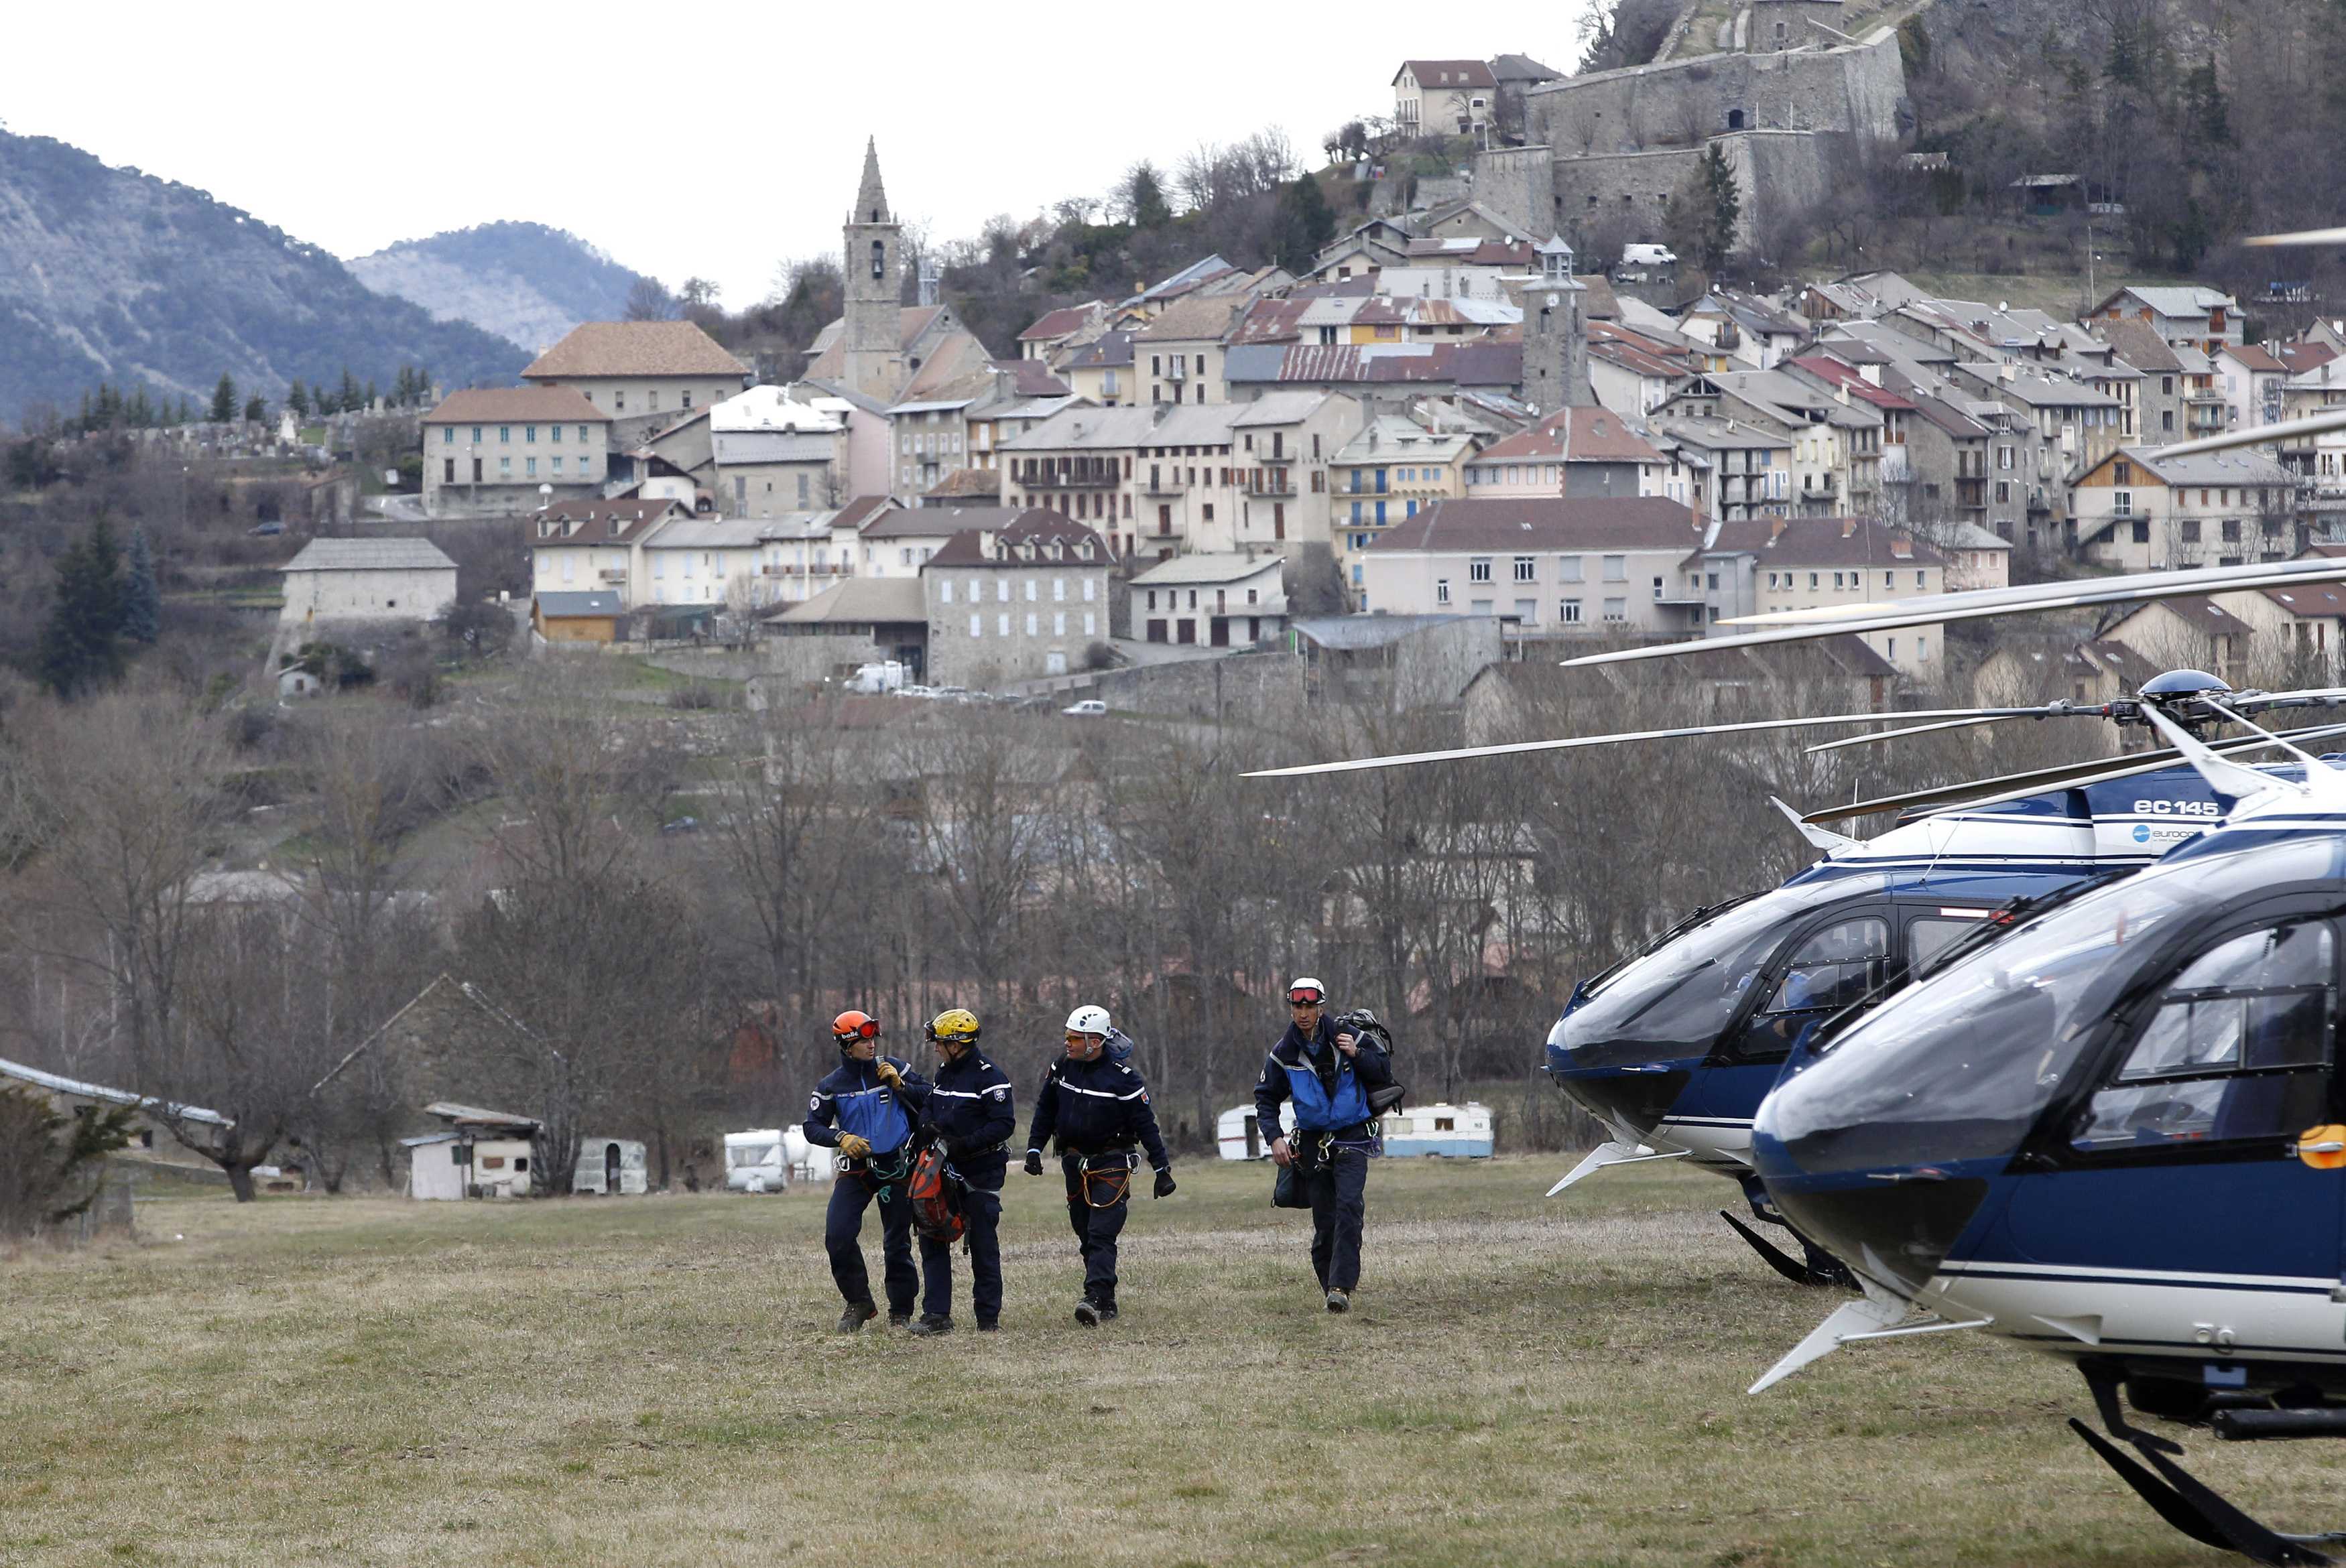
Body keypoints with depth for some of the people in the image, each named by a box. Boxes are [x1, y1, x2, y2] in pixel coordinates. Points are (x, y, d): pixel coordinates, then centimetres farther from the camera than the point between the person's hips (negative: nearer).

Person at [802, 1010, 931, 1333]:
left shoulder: (893, 1068, -1)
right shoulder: (831, 1086, -1)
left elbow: (928, 1098, 2)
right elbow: (812, 1127, -4)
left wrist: (900, 1085, -14)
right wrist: (841, 1138, -21)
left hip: (896, 1167, 0)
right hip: (856, 1169, 0)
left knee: (897, 1243, 4)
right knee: (838, 1236, -13)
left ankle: (901, 1312, 16)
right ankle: (859, 1304, 4)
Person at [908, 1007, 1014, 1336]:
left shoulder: (989, 1077, -12)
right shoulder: (943, 1075, 13)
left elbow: (1004, 1124, -17)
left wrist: (966, 1143, -25)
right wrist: (928, 1130, 1)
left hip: (981, 1173, -8)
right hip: (947, 1172, 8)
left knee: (983, 1247, -1)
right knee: (932, 1241, 0)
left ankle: (988, 1318, 8)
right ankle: (937, 1315, 1)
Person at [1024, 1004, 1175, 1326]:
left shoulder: (1122, 1077, -12)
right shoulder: (1061, 1069, 3)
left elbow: (1145, 1124, -8)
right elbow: (1045, 1112, 15)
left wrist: (1162, 1169, -8)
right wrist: (1034, 1149, 6)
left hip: (1111, 1166, -6)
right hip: (1075, 1164, 6)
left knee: (1101, 1235, -17)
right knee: (1086, 1237, 8)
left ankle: (1096, 1299, -26)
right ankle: (1107, 1308, 15)